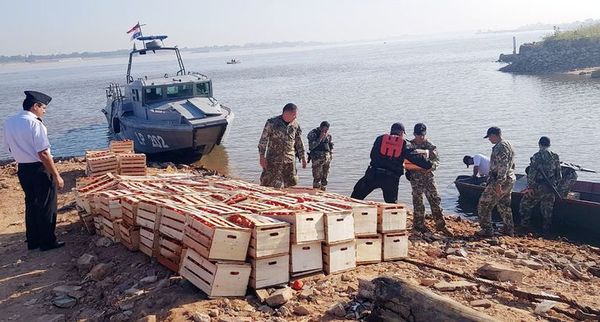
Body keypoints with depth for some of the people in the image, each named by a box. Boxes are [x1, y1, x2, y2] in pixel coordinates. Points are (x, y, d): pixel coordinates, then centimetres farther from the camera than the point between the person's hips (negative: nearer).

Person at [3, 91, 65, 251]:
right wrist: (56, 176, -18)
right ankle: (47, 242, 16)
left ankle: (32, 241, 28)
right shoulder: (35, 124, -20)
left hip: (22, 169, 7)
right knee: (46, 207, 7)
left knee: (31, 204, 19)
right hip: (40, 170, -7)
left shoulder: (9, 122, 3)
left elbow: (9, 147, 13)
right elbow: (43, 154, -23)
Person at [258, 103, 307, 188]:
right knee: (269, 184, -2)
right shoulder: (272, 122, -6)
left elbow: (299, 142, 14)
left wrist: (302, 157, 13)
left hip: (290, 160, 4)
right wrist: (262, 156, -9)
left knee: (291, 183, 5)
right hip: (273, 160, -4)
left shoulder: (295, 125, 5)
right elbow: (263, 140, -5)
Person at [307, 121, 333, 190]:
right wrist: (320, 138, -17)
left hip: (327, 158, 6)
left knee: (325, 177, 10)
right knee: (317, 177, -10)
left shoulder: (328, 135, 12)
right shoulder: (313, 133, -5)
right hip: (317, 158, -6)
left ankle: (323, 190, 17)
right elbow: (311, 146, -15)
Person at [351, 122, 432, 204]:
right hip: (392, 179, 0)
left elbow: (372, 155, 15)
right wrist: (428, 165, 13)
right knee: (392, 203, 12)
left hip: (374, 174, 0)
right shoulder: (405, 144, 6)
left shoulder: (380, 139, 10)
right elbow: (415, 157, 3)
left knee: (357, 195, 13)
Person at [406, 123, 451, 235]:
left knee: (435, 199, 1)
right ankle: (419, 225, 11)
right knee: (417, 200, 0)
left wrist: (431, 166, -23)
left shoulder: (430, 146, 2)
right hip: (415, 176, -1)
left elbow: (437, 160, -2)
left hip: (428, 175, 1)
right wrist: (408, 170, -11)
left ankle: (440, 224, 9)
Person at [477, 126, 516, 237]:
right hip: (509, 180, 10)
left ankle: (487, 230, -1)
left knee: (484, 205, -2)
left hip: (499, 181, -10)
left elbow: (502, 166, -26)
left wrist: (498, 183, -27)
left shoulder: (500, 147, -18)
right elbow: (511, 165, 22)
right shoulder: (508, 145, 15)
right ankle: (509, 230, 24)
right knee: (504, 206, 19)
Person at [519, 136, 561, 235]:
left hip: (538, 187, -5)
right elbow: (559, 175, 10)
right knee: (547, 210, 13)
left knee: (525, 205, 10)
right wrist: (555, 185, 21)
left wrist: (529, 186, -7)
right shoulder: (555, 157, 5)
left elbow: (532, 173, -14)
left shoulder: (536, 156, -12)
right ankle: (546, 230, 16)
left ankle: (524, 226, 10)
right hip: (551, 189, 5)